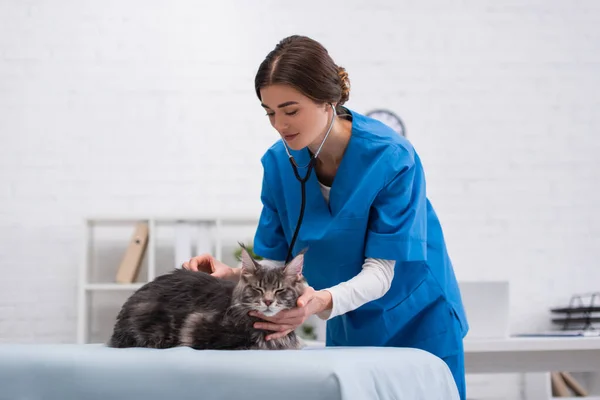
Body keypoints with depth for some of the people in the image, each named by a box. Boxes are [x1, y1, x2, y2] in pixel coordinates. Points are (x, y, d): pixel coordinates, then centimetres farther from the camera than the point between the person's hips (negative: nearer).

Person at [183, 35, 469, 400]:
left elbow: (380, 271, -26)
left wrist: (323, 302, -45)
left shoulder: (391, 158, -26)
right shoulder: (279, 162, -10)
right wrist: (235, 275, -26)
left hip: (415, 324, -4)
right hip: (347, 329, 4)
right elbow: (276, 259, -5)